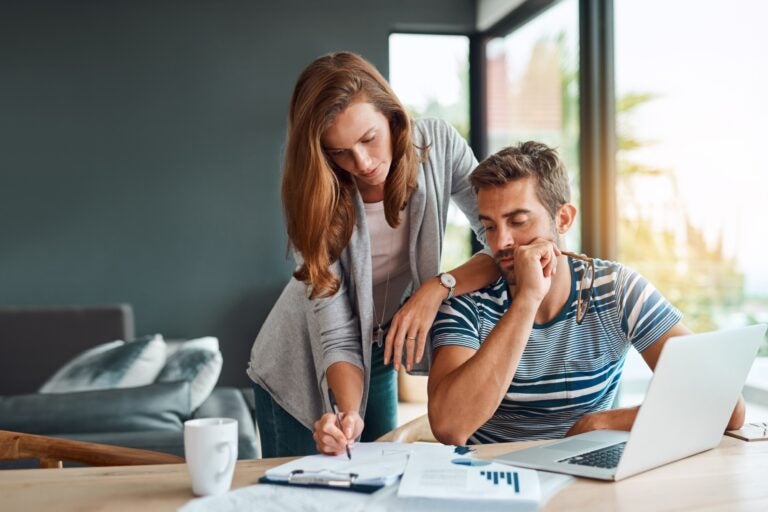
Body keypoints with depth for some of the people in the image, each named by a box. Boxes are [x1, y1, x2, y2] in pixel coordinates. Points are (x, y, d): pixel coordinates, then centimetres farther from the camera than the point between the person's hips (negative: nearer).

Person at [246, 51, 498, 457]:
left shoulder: (438, 146, -19)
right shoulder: (316, 197, -24)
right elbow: (335, 337, -26)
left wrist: (439, 287, -34)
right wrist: (350, 413, -42)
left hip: (379, 356, 3)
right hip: (301, 367, -2)